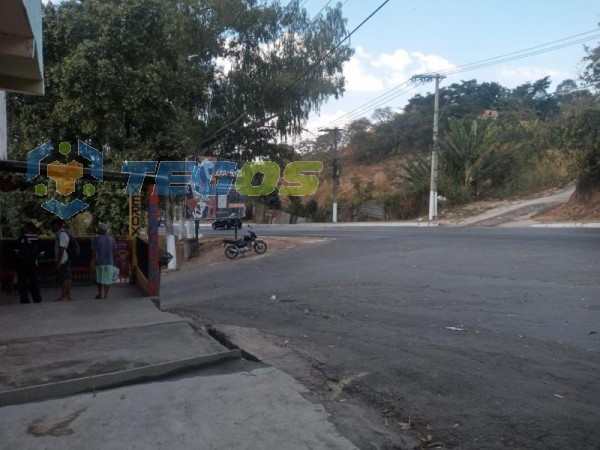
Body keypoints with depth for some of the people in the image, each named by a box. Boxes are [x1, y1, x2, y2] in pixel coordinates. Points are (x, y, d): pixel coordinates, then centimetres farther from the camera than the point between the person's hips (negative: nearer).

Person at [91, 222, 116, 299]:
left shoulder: (96, 239, -5)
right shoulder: (111, 238, 2)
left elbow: (94, 252, -9)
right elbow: (114, 251, 2)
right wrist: (114, 262, 10)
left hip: (100, 262, -1)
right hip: (110, 262, 1)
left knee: (99, 279, 12)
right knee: (108, 278, 8)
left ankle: (100, 294, 15)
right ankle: (106, 294, 8)